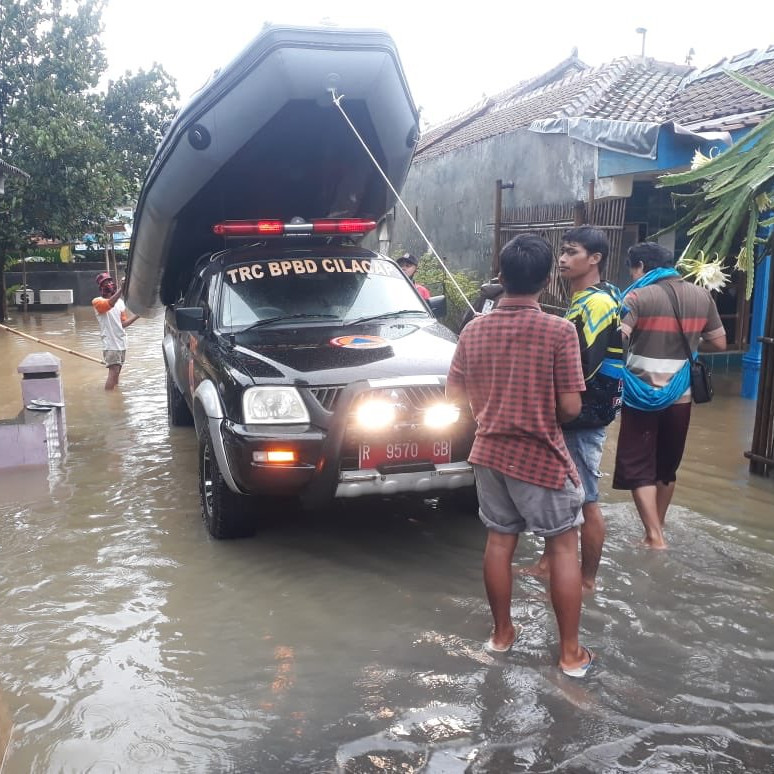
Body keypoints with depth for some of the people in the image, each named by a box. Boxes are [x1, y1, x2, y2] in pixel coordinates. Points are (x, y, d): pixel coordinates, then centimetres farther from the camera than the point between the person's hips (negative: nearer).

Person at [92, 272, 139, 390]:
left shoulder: (120, 301, 11)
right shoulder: (97, 301, -10)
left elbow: (123, 323, 12)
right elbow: (109, 304, -34)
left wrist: (137, 315, -3)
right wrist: (121, 289, -45)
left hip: (121, 343, 7)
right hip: (110, 344, -7)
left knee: (117, 372, 15)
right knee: (113, 371, -16)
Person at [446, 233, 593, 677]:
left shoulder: (474, 330, -2)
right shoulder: (559, 331, -16)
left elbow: (454, 395, 4)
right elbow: (570, 407, -16)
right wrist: (547, 413, 5)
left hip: (490, 452, 5)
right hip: (542, 456, -4)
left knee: (499, 541, 16)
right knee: (564, 547, 9)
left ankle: (502, 633, 28)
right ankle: (571, 652, 15)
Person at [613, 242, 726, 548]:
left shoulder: (638, 297, -12)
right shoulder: (701, 296, 4)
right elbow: (719, 343, 10)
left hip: (642, 395, -5)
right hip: (680, 397, 5)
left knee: (638, 467, 2)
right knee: (666, 467, 17)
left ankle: (655, 537, -5)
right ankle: (656, 530, 30)